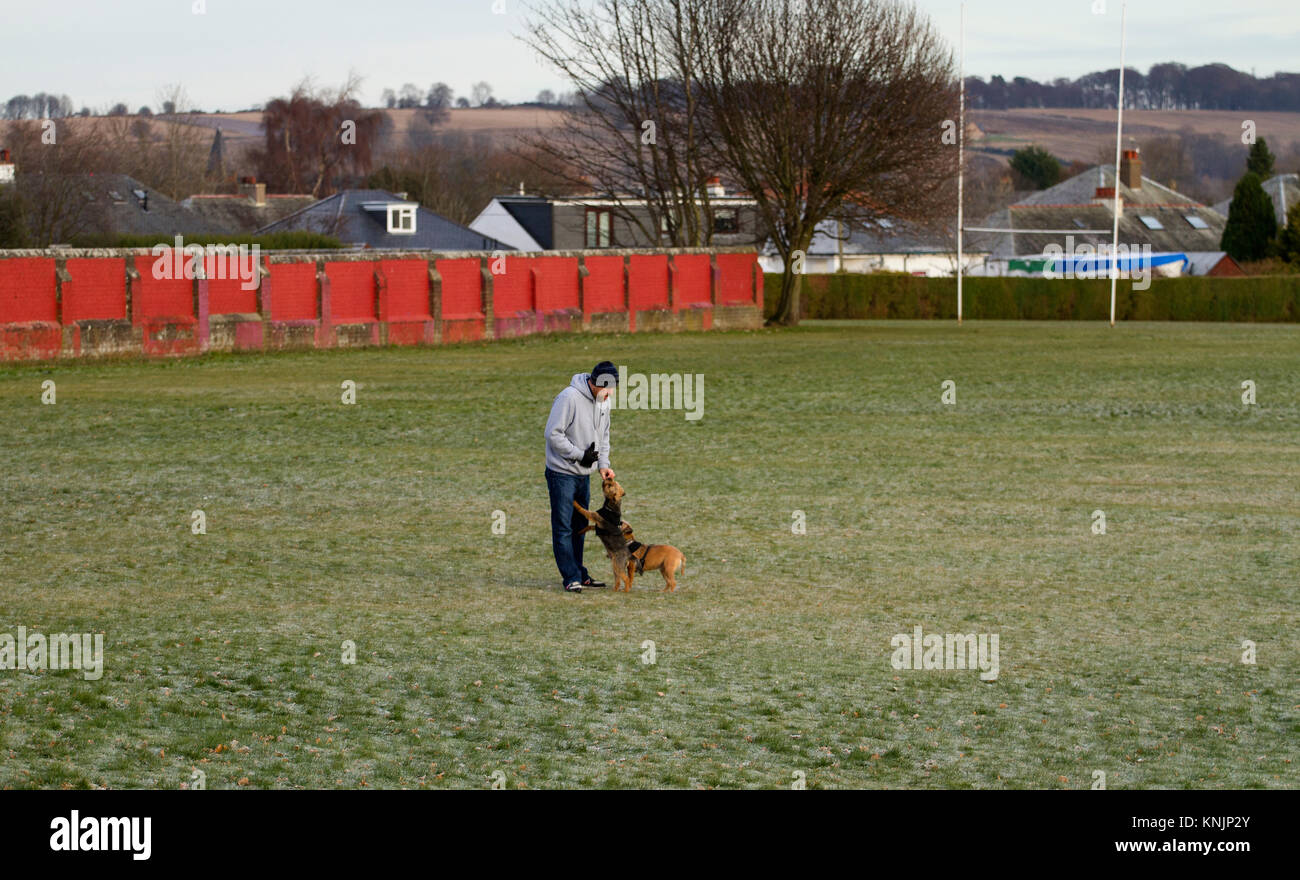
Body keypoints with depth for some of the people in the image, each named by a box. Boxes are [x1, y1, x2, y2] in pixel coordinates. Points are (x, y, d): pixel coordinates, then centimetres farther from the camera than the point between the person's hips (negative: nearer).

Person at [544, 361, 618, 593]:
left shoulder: (604, 400, 5)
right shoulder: (569, 398, -20)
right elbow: (553, 434, -20)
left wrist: (603, 464, 2)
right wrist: (580, 455, -20)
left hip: (584, 474, 8)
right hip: (562, 472, -8)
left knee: (579, 526, 14)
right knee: (563, 528, -5)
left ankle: (579, 574, 23)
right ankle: (571, 578, -4)